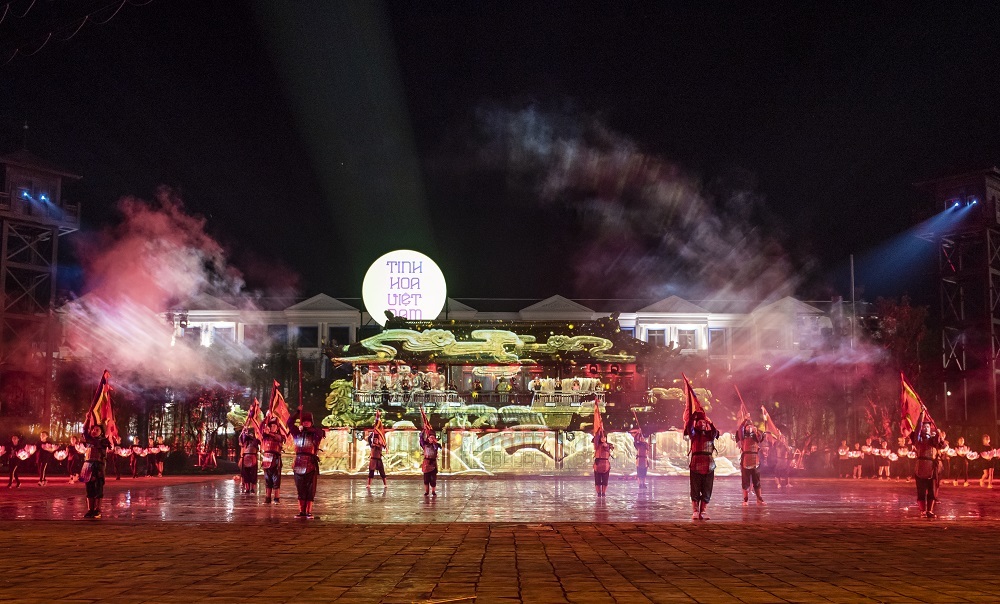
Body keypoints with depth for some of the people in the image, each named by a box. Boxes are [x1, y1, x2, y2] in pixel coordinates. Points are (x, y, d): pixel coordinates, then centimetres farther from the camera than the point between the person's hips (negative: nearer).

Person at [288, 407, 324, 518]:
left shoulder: (315, 434, 2)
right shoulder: (297, 433, 11)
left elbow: (320, 432, -20)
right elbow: (290, 422, 3)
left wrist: (305, 429, -25)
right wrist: (298, 412, -1)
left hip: (311, 466, -3)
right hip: (299, 465, 3)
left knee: (310, 491, 0)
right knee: (300, 490, 7)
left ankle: (308, 512, 4)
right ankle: (301, 511, 11)